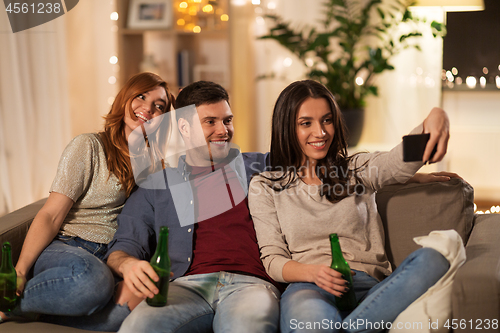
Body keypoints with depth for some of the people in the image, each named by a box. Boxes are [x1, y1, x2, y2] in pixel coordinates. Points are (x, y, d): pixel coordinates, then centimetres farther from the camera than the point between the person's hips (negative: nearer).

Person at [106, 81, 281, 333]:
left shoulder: (256, 167, 24)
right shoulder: (157, 186, 21)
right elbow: (124, 246, 14)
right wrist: (128, 264, -8)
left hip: (249, 283, 0)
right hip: (187, 284, 1)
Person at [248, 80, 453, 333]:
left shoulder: (359, 169, 19)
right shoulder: (264, 187, 15)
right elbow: (272, 259, 8)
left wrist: (436, 117, -24)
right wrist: (312, 272, -14)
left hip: (369, 285, 4)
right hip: (309, 287, -4)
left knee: (432, 260, -32)